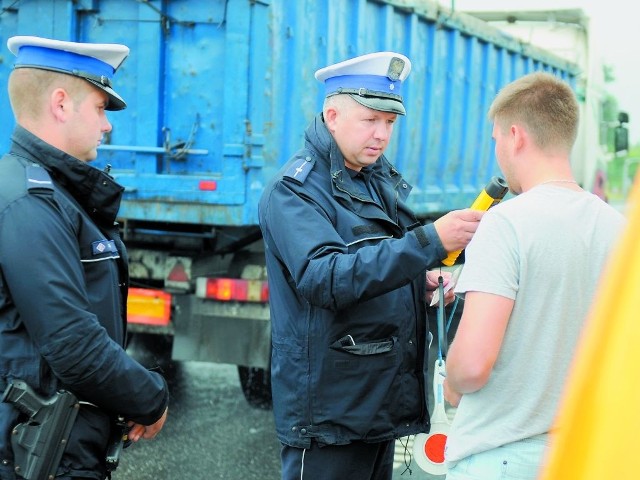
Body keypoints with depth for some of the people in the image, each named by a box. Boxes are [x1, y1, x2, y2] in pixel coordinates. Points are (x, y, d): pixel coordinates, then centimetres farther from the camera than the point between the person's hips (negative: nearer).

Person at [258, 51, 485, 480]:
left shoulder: (382, 179, 12)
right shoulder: (295, 191, -14)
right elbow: (324, 278, -29)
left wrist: (420, 282, 4)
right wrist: (430, 241, -35)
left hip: (384, 405, 8)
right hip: (329, 408, -8)